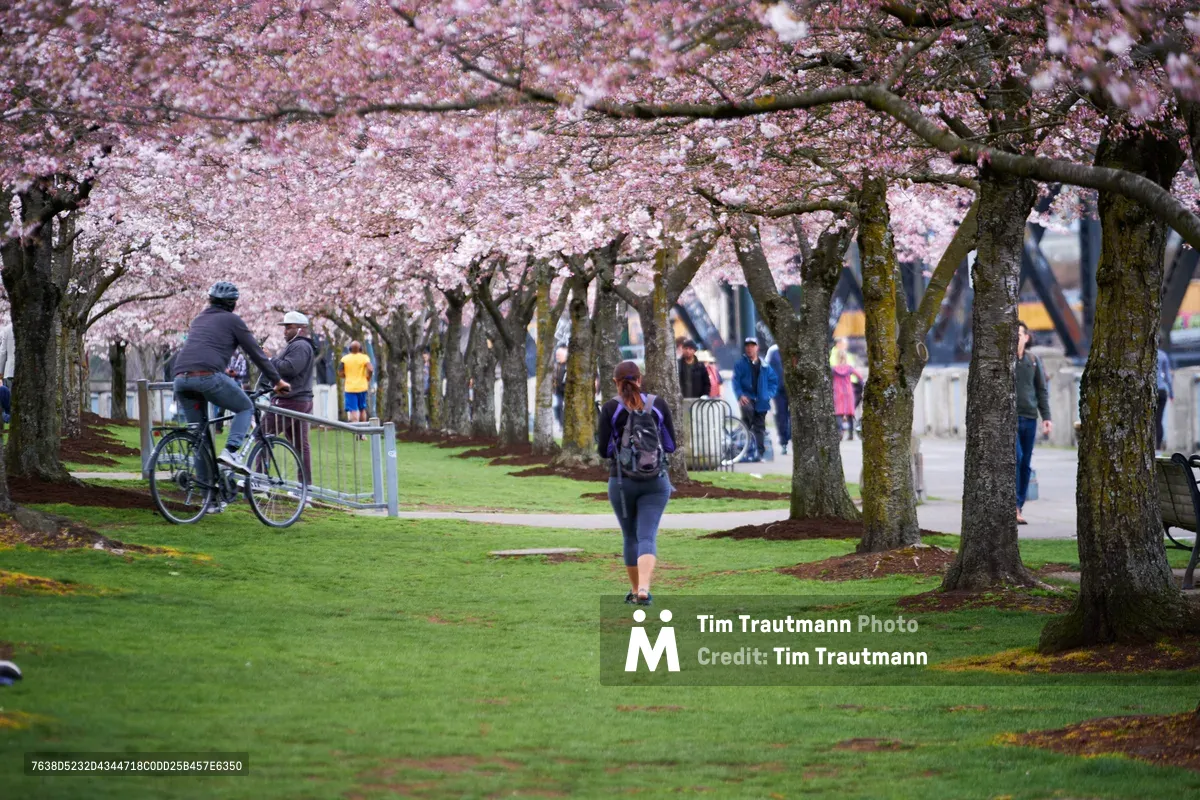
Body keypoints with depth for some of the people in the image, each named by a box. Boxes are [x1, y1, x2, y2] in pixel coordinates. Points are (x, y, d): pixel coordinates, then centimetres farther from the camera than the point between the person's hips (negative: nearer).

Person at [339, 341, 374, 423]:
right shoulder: (364, 358, -2)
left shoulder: (345, 359, 0)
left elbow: (340, 373, -3)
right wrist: (367, 379, 2)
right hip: (362, 387, 1)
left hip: (350, 388, -1)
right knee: (362, 409, 17)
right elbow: (370, 369, -15)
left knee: (353, 410, -6)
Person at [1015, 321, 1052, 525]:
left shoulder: (1034, 361, 12)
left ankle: (1018, 508, 9)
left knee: (1025, 464, 4)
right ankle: (1013, 506, -17)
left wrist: (1046, 417, 7)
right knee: (1015, 458, -17)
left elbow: (1042, 391, 15)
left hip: (1029, 418, 4)